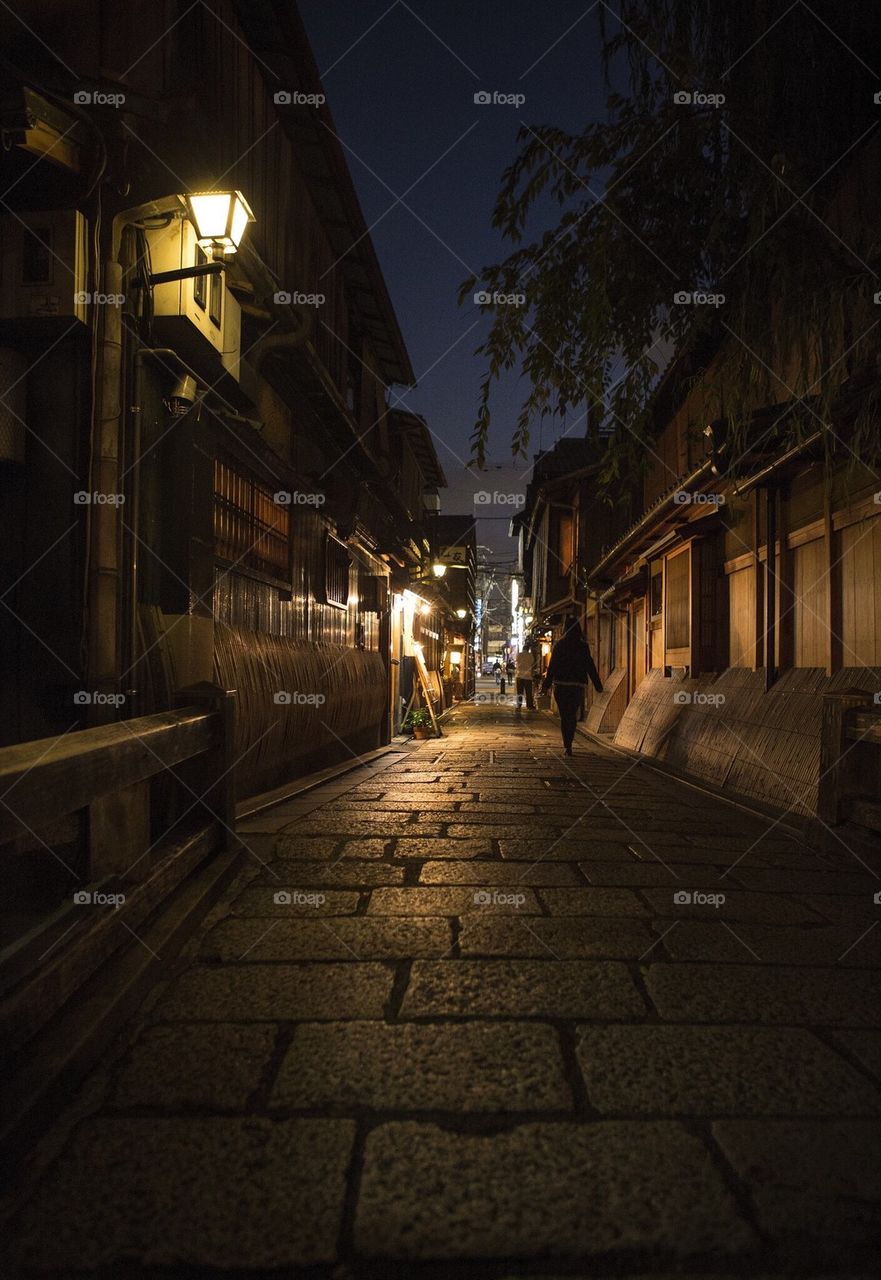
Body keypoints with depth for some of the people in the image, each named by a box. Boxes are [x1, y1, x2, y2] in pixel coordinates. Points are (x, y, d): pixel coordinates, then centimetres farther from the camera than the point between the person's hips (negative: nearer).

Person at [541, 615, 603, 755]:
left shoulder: (559, 645, -3)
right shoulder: (583, 646, -3)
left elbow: (552, 667, -3)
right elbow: (590, 666, -2)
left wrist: (546, 686, 2)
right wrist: (598, 686, 4)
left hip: (560, 685, 0)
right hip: (577, 685, 0)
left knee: (564, 716, 8)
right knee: (573, 716, 15)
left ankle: (567, 745, -3)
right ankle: (568, 745, 8)